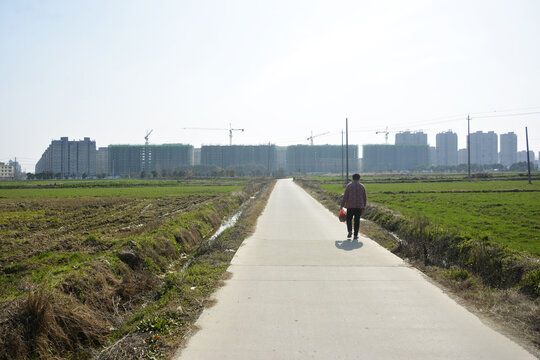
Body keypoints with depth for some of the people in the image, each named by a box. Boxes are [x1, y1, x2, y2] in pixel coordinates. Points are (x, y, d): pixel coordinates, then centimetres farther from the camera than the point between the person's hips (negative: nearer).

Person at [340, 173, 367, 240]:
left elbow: (345, 196, -5)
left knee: (349, 219, 12)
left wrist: (342, 206, 1)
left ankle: (350, 231, -9)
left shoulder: (349, 185, -3)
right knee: (357, 220, 6)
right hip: (359, 206, 2)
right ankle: (355, 235, 4)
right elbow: (365, 198, 9)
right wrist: (364, 206, 21)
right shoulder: (362, 186, 5)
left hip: (350, 206, -2)